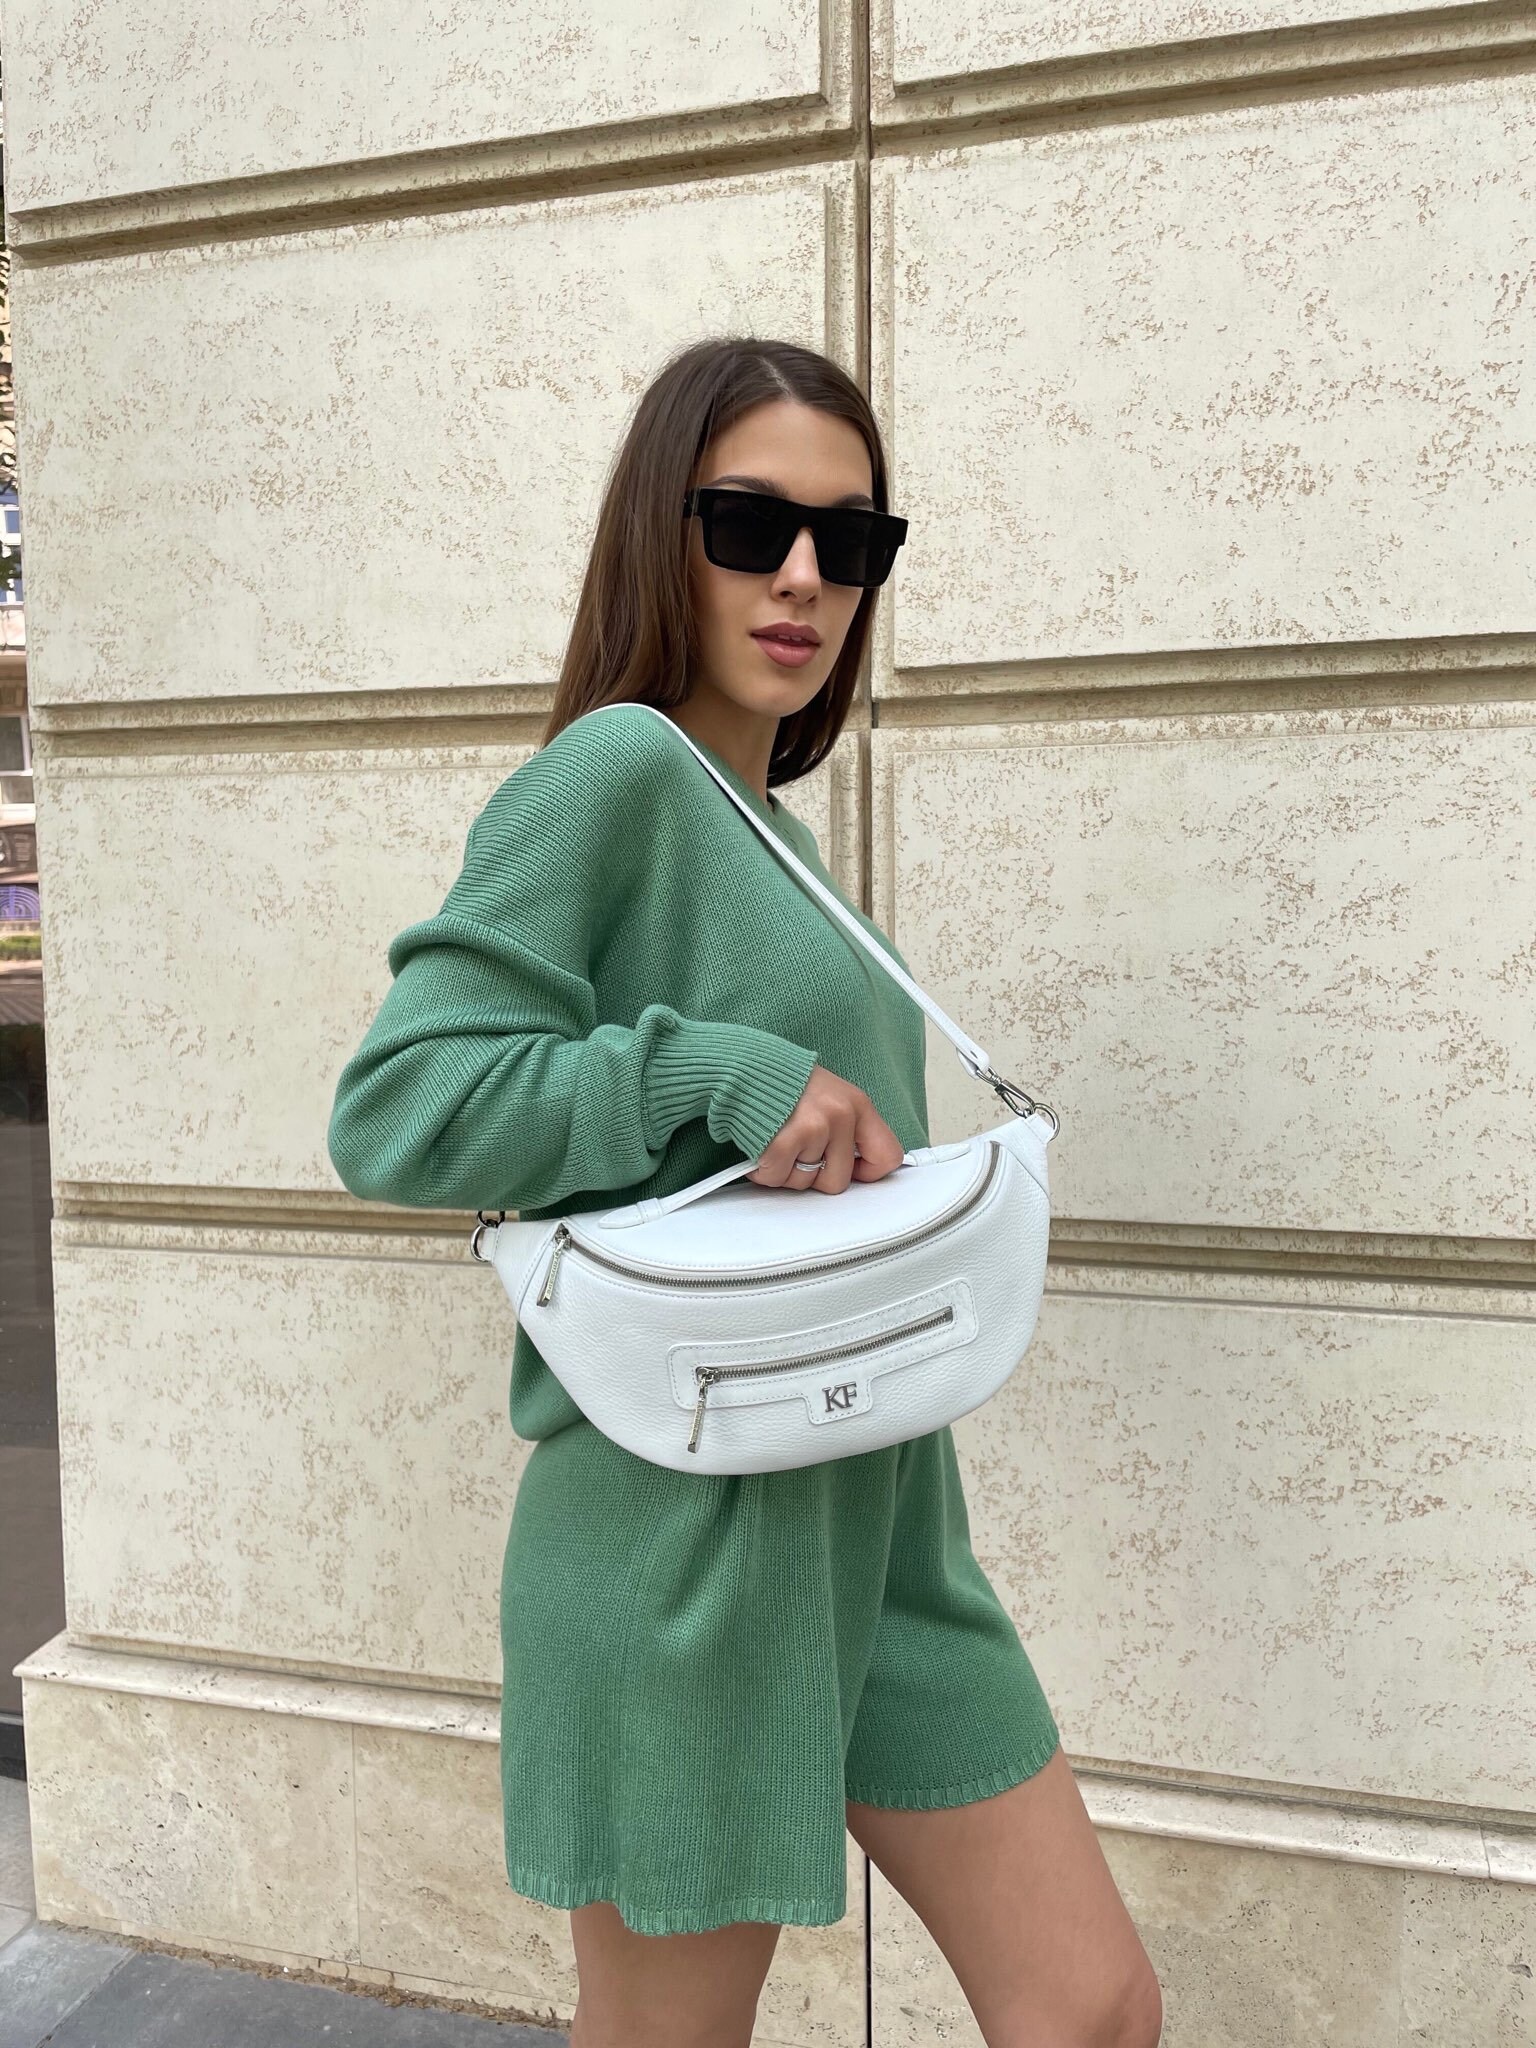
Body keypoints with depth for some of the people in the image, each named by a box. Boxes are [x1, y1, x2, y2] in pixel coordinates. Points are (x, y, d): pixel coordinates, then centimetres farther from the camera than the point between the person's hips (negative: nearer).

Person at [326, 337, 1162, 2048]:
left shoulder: (768, 824, 12)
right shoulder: (617, 767, -13)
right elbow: (392, 1109, -20)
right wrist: (715, 1070, -25)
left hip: (875, 1522, 8)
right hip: (687, 1538, -8)